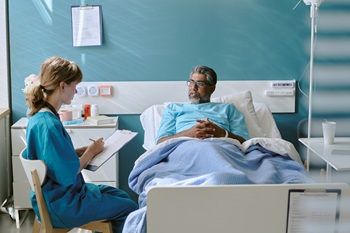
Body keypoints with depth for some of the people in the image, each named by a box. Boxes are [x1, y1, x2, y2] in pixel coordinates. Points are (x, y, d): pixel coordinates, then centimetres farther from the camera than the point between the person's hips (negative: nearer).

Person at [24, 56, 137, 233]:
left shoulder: (41, 116, 2)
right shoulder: (48, 124, -28)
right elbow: (68, 175, -26)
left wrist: (85, 150, 0)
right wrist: (90, 152, -11)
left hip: (59, 193, 10)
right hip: (61, 205, -10)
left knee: (122, 196, 19)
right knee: (129, 208, -2)